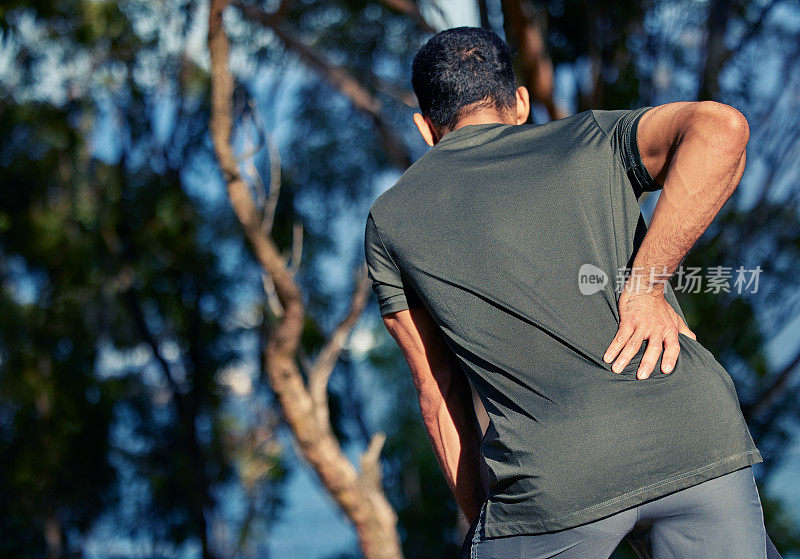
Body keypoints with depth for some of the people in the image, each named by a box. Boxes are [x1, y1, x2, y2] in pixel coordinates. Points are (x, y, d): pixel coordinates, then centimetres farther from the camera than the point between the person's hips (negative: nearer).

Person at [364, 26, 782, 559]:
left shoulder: (390, 221, 19)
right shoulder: (594, 140, 18)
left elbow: (438, 393, 18)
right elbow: (720, 127, -3)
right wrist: (646, 285, -2)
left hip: (553, 483, -1)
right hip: (700, 441, 1)